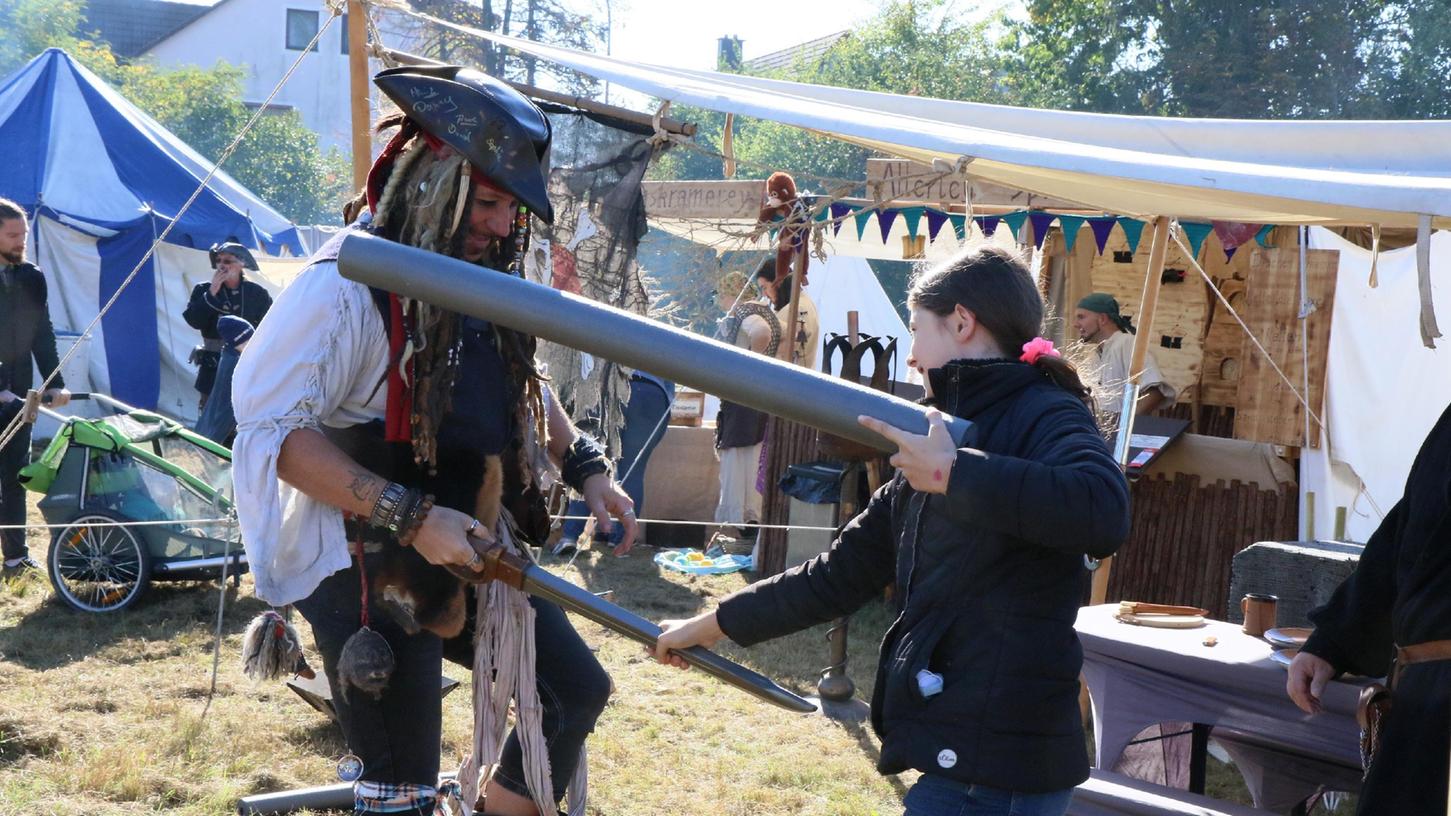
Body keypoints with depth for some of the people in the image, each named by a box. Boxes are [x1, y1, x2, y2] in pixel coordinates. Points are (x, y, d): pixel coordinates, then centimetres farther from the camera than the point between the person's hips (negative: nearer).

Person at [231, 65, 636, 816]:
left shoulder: (483, 282, 5)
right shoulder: (345, 285, -21)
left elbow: (523, 387, 21)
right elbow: (272, 430, -25)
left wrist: (584, 466, 4)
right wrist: (409, 518, -28)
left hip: (470, 558, 8)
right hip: (366, 573, -8)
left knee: (576, 691, 15)